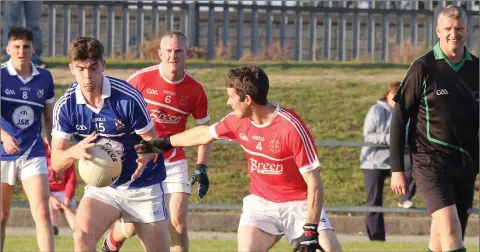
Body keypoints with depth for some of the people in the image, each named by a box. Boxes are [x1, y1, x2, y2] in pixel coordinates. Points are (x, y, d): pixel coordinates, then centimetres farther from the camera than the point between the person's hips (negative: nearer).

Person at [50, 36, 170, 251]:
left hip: (143, 185, -1)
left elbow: (152, 141, -10)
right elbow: (56, 162, -12)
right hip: (101, 187, 1)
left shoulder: (128, 97, -20)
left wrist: (145, 157, -34)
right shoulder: (65, 106, -11)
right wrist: (74, 151, -35)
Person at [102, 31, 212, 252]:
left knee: (178, 226, -9)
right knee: (131, 227, 1)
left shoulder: (195, 89, -5)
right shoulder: (141, 79, -11)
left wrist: (201, 168, -3)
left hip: (173, 163, 1)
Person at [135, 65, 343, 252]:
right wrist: (164, 143, 30)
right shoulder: (238, 121, -5)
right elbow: (205, 134, 18)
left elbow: (314, 183, -21)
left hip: (299, 204, -4)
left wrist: (310, 231, -25)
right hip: (260, 203, 4)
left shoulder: (291, 127, -24)